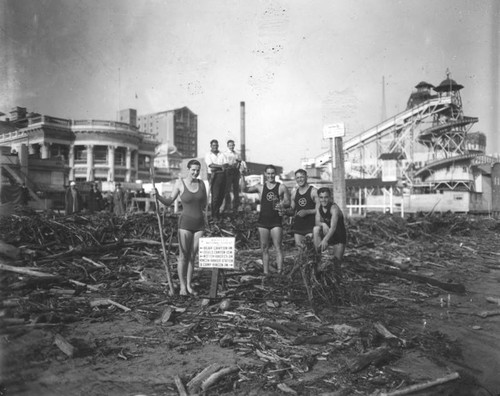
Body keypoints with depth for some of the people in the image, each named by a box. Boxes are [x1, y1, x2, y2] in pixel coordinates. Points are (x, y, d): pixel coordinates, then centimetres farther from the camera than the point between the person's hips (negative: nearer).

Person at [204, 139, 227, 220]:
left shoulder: (222, 154, 15)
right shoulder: (208, 155, 4)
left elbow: (226, 165, 2)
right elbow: (211, 165, -10)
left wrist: (216, 168, -13)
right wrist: (221, 166, -10)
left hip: (222, 175, 4)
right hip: (213, 176, -4)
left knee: (221, 195, 3)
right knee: (215, 195, -9)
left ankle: (217, 211, 19)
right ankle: (214, 214, -3)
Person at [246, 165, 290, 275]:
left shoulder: (281, 187, 3)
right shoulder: (260, 187, 9)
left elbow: (288, 202, 2)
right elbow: (245, 189, 4)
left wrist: (282, 204, -19)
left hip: (276, 221, -2)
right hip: (263, 221, 3)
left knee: (278, 248, -7)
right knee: (264, 248, 6)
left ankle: (279, 272, -6)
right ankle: (265, 273, 12)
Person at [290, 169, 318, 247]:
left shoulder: (313, 191, -3)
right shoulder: (294, 192, 13)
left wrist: (307, 212, -19)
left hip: (310, 226, -5)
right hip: (298, 225, 5)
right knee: (298, 246, 2)